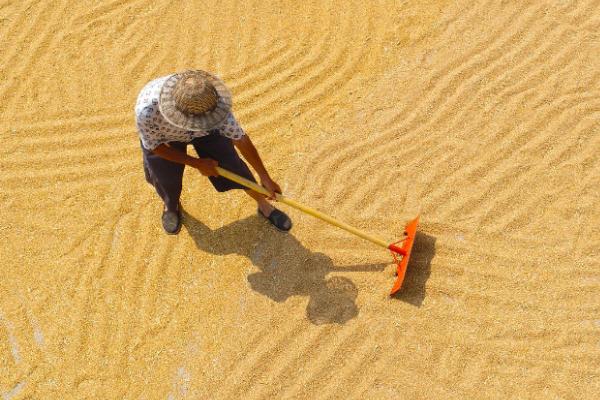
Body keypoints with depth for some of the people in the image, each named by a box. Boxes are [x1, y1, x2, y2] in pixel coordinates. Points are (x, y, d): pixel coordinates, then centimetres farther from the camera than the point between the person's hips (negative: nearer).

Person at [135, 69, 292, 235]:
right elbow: (154, 146, -23)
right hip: (163, 137, -1)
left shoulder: (211, 101, -40)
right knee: (166, 181, -4)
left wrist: (265, 177, -17)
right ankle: (171, 207, 36)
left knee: (231, 164, -6)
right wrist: (197, 163, -20)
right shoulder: (146, 111, -45)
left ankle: (264, 205, 21)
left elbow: (240, 139, -26)